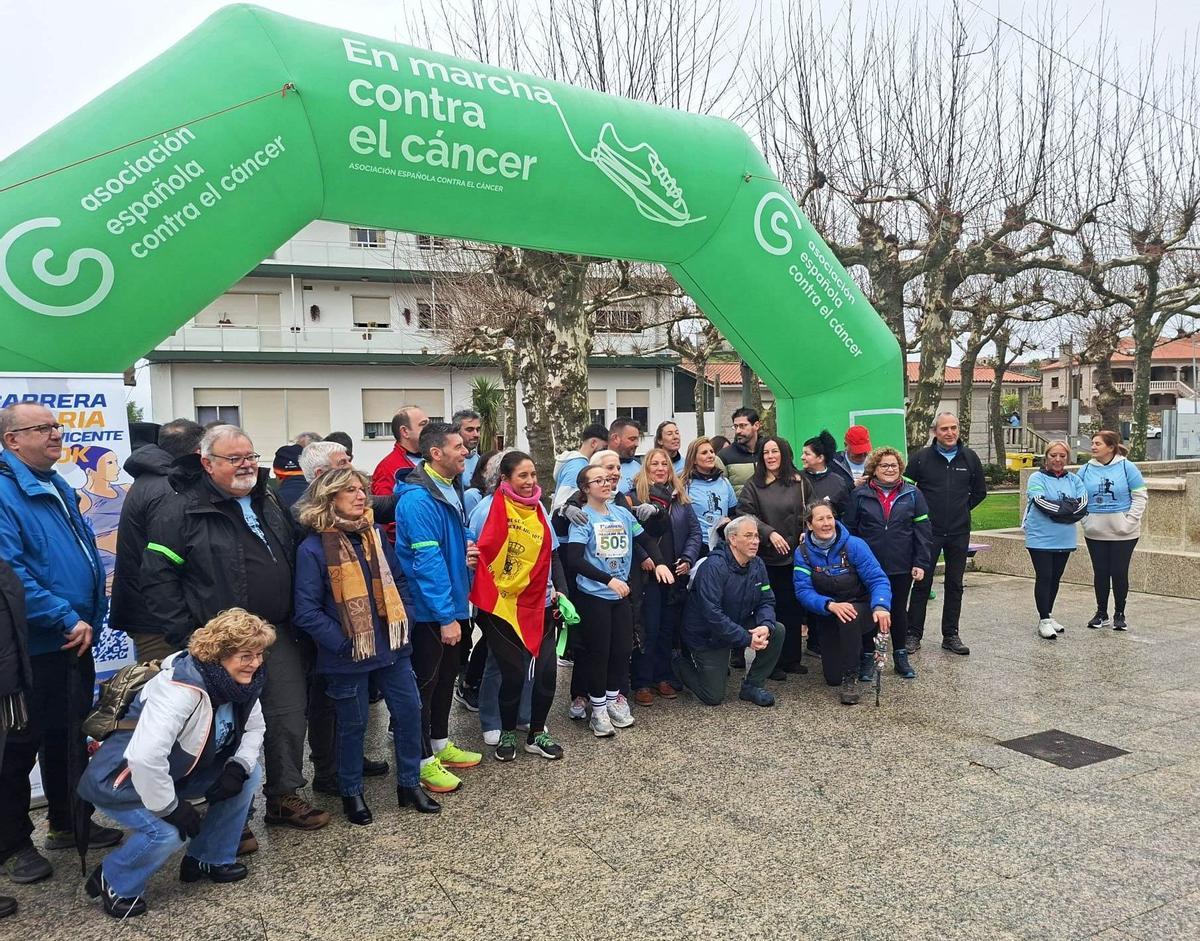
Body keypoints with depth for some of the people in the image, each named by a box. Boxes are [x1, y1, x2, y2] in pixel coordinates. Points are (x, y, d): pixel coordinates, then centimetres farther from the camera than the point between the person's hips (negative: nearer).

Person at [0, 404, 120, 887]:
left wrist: (90, 616, 11)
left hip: (75, 641, 9)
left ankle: (69, 822, 34)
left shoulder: (57, 487, 12)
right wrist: (67, 620, -23)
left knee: (70, 735, 19)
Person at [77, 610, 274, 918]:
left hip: (175, 773, 8)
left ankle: (209, 858, 11)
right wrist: (171, 808, -29)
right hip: (121, 782, -8)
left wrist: (239, 767, -16)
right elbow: (145, 756, -42)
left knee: (249, 776, -5)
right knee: (167, 833, -29)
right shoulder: (182, 687, -35)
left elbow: (254, 728, 4)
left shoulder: (240, 683, -9)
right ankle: (113, 881, 2)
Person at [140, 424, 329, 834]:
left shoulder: (271, 505, 12)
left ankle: (284, 796, 29)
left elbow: (293, 563, 21)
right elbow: (158, 578, -12)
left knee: (290, 716, 12)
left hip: (279, 636, 6)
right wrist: (186, 638, -16)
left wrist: (298, 625, 15)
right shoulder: (183, 511, -9)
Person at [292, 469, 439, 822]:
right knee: (352, 725, 10)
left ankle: (409, 784, 28)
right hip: (349, 656, -5)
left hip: (391, 647, 5)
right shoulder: (313, 548, -13)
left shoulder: (374, 534, 5)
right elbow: (307, 611, -15)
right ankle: (351, 793, 30)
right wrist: (343, 643, -17)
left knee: (409, 711, 11)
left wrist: (403, 620, 3)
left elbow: (398, 581, 14)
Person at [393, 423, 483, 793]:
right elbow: (428, 561, -27)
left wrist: (469, 547, 0)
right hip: (429, 610, -9)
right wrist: (446, 616, -26)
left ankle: (440, 744, 35)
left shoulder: (452, 489, 7)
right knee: (425, 682, 3)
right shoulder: (418, 499, -24)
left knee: (446, 676, 20)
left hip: (452, 603, 10)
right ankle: (423, 761, 16)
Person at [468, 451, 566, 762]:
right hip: (500, 604, -5)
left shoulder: (538, 509, 7)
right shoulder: (490, 506, -9)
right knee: (514, 672, -3)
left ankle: (536, 733, 23)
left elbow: (551, 554, 12)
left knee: (547, 669, 1)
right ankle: (508, 733, 24)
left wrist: (560, 590, 4)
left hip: (538, 604, 5)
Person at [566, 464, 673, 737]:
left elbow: (646, 539, 14)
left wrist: (660, 563, -4)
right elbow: (574, 560, -21)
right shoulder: (582, 518, -12)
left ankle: (614, 699, 29)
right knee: (598, 651, 3)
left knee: (623, 648, 11)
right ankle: (598, 708, 17)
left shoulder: (622, 513, 3)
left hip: (621, 594, 5)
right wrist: (609, 580, -27)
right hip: (593, 595, -5)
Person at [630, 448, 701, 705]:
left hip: (675, 573, 5)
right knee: (648, 629, -1)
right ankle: (642, 683, 8)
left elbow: (694, 530, 8)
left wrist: (688, 559, -5)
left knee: (669, 627, 12)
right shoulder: (636, 495, -3)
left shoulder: (680, 497, 11)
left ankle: (662, 677, 24)